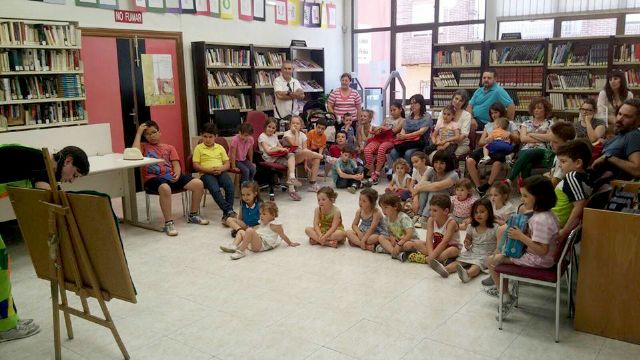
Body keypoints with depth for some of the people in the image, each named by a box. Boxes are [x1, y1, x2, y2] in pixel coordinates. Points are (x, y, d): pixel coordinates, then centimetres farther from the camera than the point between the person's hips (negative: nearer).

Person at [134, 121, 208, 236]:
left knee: (198, 183, -16)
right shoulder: (144, 147, 15)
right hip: (154, 178, -4)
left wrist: (177, 174, -12)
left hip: (171, 176, 4)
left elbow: (176, 164, 12)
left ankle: (193, 215, 4)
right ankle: (168, 223, -29)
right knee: (165, 188, -41)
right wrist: (139, 133, -1)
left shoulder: (169, 147, 22)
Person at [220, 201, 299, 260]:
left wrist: (290, 243, -1)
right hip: (253, 243, 11)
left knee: (249, 230, -34)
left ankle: (240, 251, -34)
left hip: (262, 245, -11)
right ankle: (233, 246, -8)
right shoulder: (263, 223, 24)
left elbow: (283, 235, -3)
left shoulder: (274, 224, -5)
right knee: (241, 232, 20)